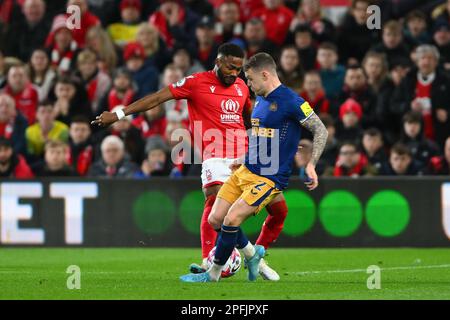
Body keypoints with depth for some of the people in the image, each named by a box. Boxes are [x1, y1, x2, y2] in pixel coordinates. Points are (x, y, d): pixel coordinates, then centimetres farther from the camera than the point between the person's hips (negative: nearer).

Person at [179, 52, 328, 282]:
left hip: (269, 178, -9)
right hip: (245, 171, 9)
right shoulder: (260, 99, 13)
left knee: (231, 220, -19)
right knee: (215, 219, 1)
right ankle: (252, 253, 24)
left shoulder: (290, 101, -14)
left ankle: (213, 274, -2)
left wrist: (311, 165, -19)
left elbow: (320, 130, -11)